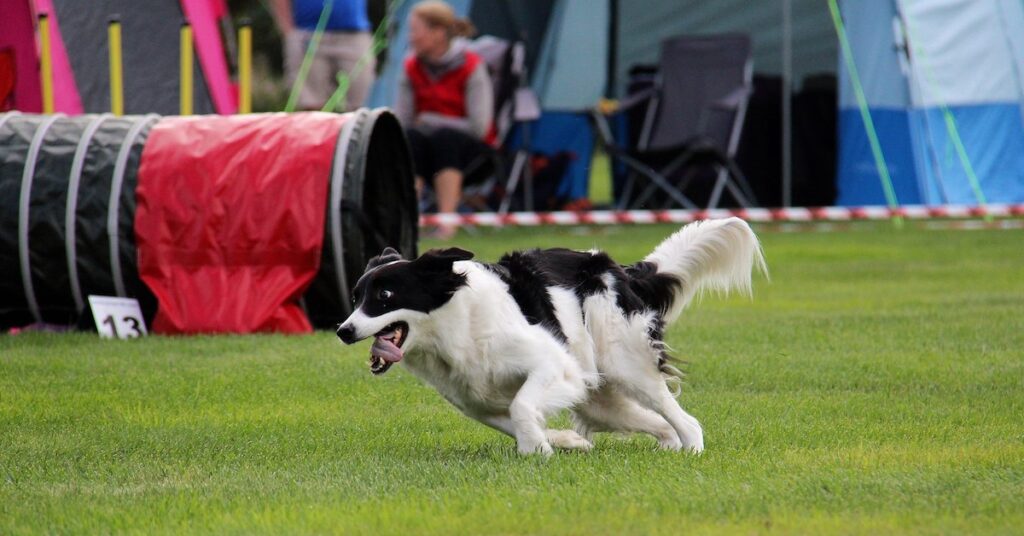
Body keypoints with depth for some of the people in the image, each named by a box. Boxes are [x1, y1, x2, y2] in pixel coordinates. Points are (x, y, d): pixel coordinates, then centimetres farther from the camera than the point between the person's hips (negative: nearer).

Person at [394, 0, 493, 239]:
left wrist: (431, 121, -10)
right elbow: (400, 122, 0)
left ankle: (447, 222, -40)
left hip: (469, 151, -4)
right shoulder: (411, 68, 2)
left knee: (445, 138, -36)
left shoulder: (471, 67, -12)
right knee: (409, 138, -29)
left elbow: (479, 127, -16)